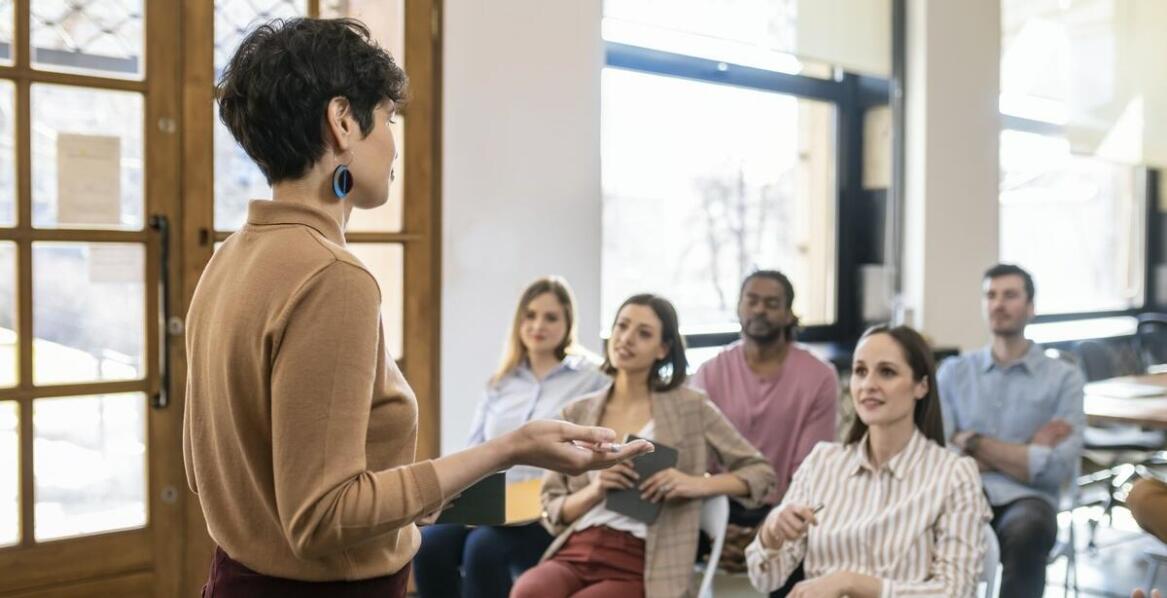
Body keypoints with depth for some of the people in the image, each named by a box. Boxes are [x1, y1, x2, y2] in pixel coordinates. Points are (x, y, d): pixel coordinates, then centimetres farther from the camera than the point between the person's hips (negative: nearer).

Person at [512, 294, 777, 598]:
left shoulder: (690, 407, 7)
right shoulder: (577, 413, 14)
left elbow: (761, 472, 9)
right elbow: (552, 511, 14)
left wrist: (697, 484, -9)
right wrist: (594, 490, -8)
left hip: (637, 563, -3)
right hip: (574, 551, 3)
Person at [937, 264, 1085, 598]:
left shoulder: (1064, 378, 8)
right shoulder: (953, 371, 15)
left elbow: (1058, 468, -5)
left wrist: (975, 443, -2)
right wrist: (1026, 453, -3)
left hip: (1025, 500, -1)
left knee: (1026, 532, -38)